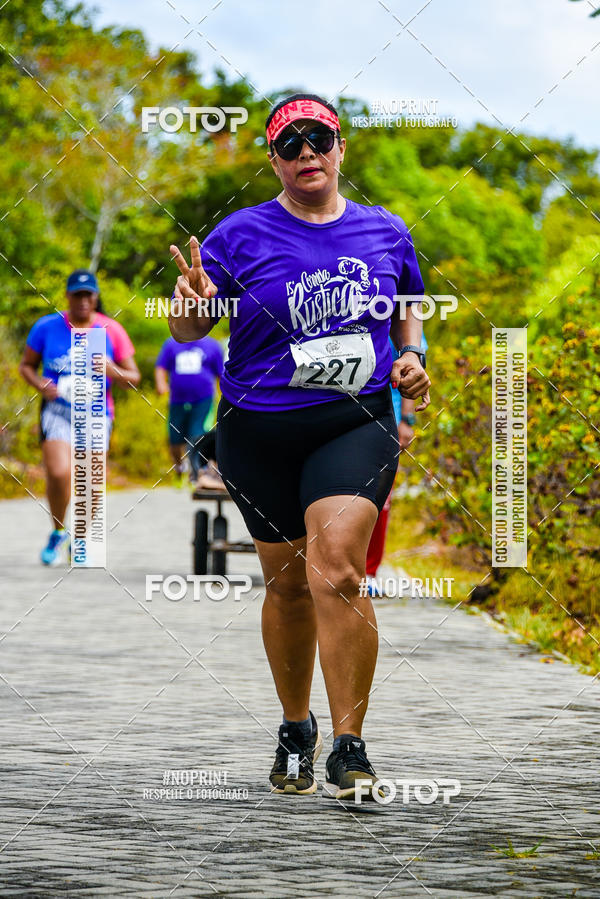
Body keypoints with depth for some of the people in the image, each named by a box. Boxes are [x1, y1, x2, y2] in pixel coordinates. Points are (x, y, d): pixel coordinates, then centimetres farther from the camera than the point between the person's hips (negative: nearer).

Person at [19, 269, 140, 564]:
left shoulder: (111, 331, 1)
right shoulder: (47, 327, 0)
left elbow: (134, 379, 5)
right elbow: (26, 365, 12)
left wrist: (113, 371, -18)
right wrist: (41, 384, -9)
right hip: (57, 411, -1)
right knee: (59, 473, -22)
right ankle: (57, 532, 5)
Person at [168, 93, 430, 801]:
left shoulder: (386, 232, 7)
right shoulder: (242, 235, -1)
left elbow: (408, 312, 24)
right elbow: (185, 328, -4)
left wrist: (412, 357, 3)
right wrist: (191, 304, -27)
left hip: (356, 424, -1)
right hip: (258, 433, 1)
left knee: (336, 570, -19)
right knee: (287, 583, 9)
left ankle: (349, 748, -16)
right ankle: (296, 730, 31)